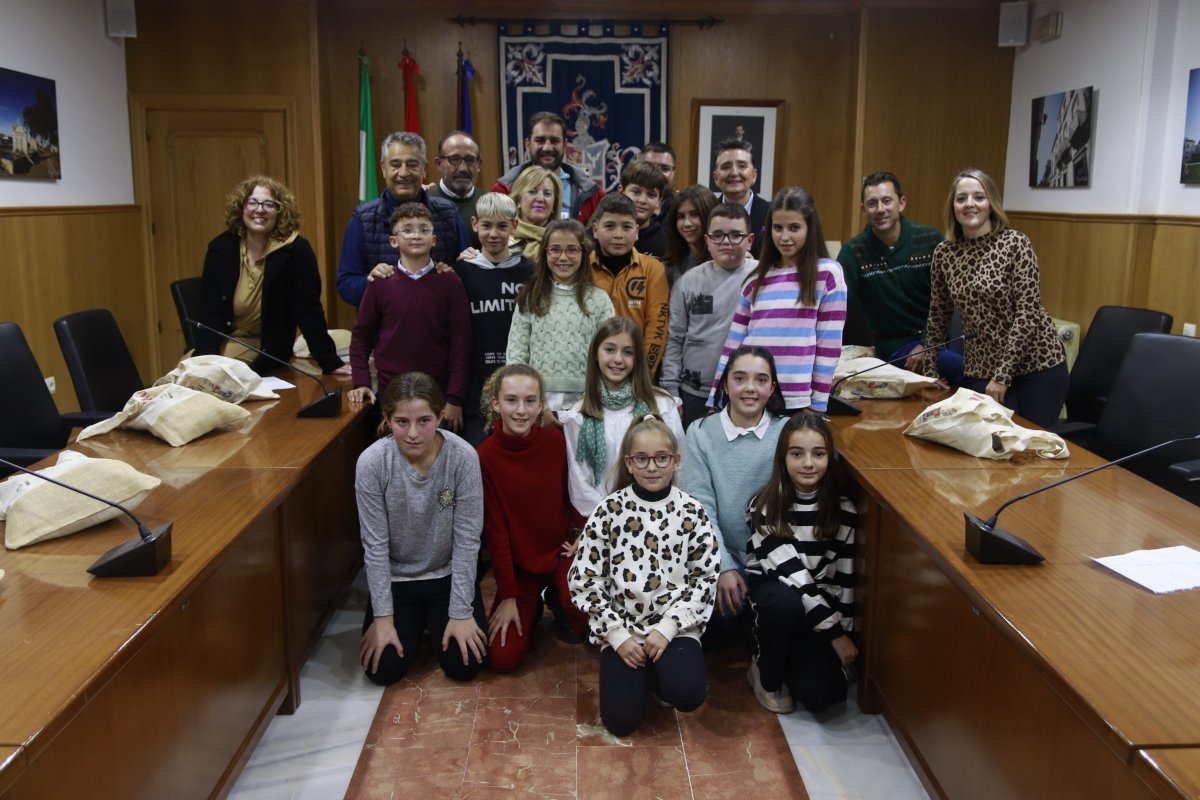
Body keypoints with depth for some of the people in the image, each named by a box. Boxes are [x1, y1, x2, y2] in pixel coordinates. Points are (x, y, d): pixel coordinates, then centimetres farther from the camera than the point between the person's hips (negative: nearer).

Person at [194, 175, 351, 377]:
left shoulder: (295, 250, -14)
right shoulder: (221, 248, -5)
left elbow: (309, 311, -14)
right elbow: (210, 312, -9)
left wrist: (331, 363, -20)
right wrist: (203, 360, -24)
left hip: (266, 352, -3)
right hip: (223, 342, 3)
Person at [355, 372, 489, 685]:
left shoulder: (463, 457, -24)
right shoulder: (371, 463, -22)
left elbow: (467, 539, -17)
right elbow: (375, 544, -14)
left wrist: (461, 613, -15)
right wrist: (383, 617, -12)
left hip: (448, 574, 0)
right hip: (395, 577, 0)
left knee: (464, 664, -9)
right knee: (384, 668, -9)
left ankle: (434, 621, 23)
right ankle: (413, 622, 23)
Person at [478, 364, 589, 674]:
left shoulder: (554, 439, -8)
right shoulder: (486, 457, -15)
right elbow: (495, 530, -11)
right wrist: (508, 596, -9)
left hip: (561, 550, 1)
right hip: (518, 564, -1)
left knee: (582, 608, -31)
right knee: (502, 658, -12)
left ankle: (557, 599, 8)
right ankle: (531, 607, 20)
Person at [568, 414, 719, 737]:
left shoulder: (691, 513, -3)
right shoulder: (609, 512, -5)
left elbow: (705, 578, -1)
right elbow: (584, 580, -4)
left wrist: (667, 628, -11)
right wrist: (618, 635, -10)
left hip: (675, 626, 0)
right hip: (621, 627, 0)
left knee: (688, 695, -26)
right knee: (621, 720, -11)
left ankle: (663, 670, 10)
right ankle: (641, 672, 21)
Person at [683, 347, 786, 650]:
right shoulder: (701, 432, -2)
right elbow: (701, 507, -7)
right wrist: (724, 568, -15)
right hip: (722, 553, 0)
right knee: (726, 609, -26)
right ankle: (715, 646, 12)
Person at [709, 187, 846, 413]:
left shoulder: (828, 273, 0)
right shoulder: (757, 279, 11)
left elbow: (829, 346, -3)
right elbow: (733, 343, 10)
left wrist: (818, 405, -5)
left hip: (796, 403, -3)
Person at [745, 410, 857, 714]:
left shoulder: (843, 510, -6)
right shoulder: (765, 506, -16)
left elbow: (845, 579, -2)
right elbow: (790, 573, -21)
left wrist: (844, 632, -7)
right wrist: (835, 632, -22)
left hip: (820, 603, 2)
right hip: (774, 594, -2)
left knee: (822, 694, -21)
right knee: (786, 601, -38)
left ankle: (791, 665, 15)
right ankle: (768, 676, -9)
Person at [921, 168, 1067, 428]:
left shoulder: (1015, 243, -11)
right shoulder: (944, 253, 1)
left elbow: (1027, 314, -15)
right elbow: (937, 318, 10)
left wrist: (1002, 376, -16)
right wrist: (930, 373, 10)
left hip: (1037, 367, -3)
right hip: (981, 370, 3)